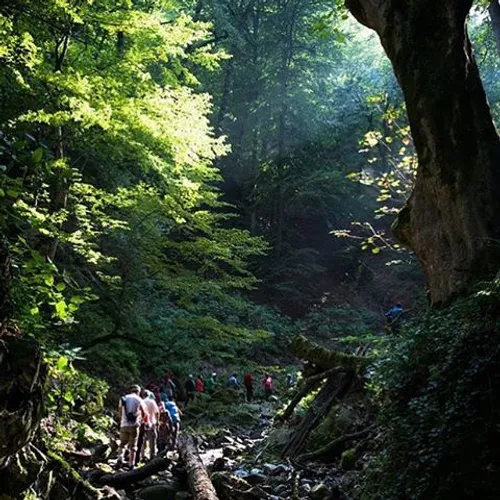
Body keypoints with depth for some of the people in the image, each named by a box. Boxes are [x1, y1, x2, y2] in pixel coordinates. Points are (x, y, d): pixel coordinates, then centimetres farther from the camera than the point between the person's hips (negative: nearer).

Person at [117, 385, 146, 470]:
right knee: (133, 446, 5)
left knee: (122, 443, 15)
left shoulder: (123, 398, 9)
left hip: (124, 425, 2)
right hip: (134, 425, -2)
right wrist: (140, 420, 18)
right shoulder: (138, 399, 2)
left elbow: (119, 413, 9)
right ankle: (131, 464, 2)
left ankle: (120, 457, -6)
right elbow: (144, 414, 0)